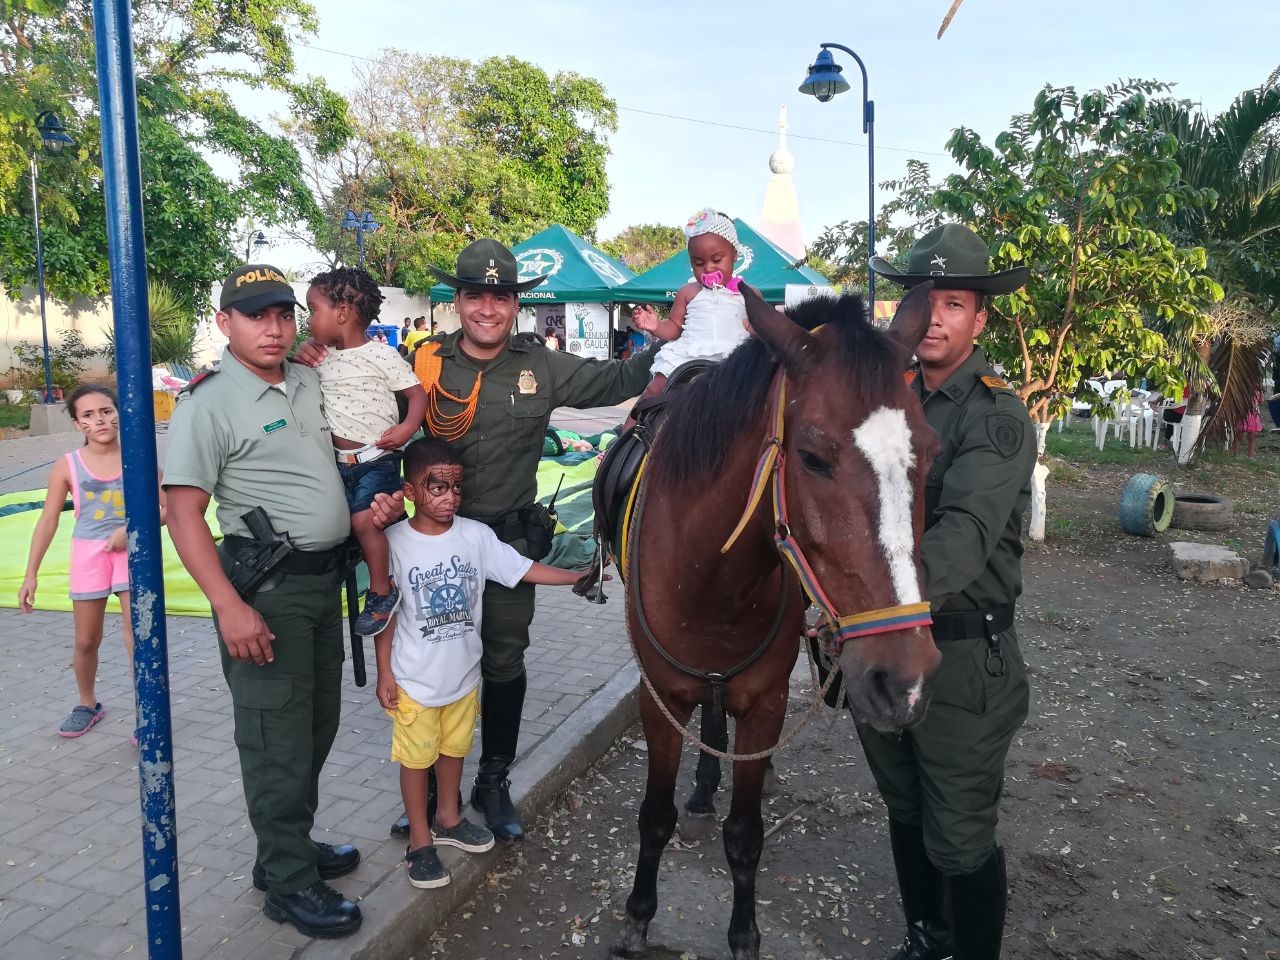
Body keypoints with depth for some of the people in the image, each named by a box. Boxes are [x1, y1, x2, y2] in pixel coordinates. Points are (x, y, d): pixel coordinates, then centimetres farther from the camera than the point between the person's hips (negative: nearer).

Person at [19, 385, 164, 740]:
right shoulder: (67, 466, -3)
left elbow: (165, 508, 0)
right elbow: (48, 521, 1)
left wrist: (132, 528, -18)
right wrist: (30, 575, 0)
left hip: (133, 551, -1)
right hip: (88, 554, 2)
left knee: (137, 634, -8)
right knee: (86, 640, 13)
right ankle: (87, 704, 37)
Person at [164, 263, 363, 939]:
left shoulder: (309, 382, 7)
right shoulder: (207, 403, -13)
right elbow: (183, 514, -17)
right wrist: (229, 606, -24)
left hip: (325, 577, 8)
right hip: (266, 585, -8)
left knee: (319, 723, 18)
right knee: (279, 737, 2)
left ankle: (289, 847, 36)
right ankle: (289, 885, 18)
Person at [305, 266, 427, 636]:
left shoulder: (381, 355, -9)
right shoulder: (324, 360, 11)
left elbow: (417, 393, -8)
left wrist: (407, 427, -25)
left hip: (376, 460, -7)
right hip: (338, 461, 8)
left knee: (363, 520, -15)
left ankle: (382, 591, -1)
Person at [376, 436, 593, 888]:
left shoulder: (476, 535, -9)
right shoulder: (395, 543, -16)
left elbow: (525, 570, -8)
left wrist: (581, 577, -17)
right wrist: (384, 673, -7)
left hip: (464, 673, 4)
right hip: (414, 680, -4)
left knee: (453, 748, 22)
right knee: (416, 757, 12)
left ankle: (448, 819, 44)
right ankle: (420, 841, 29)